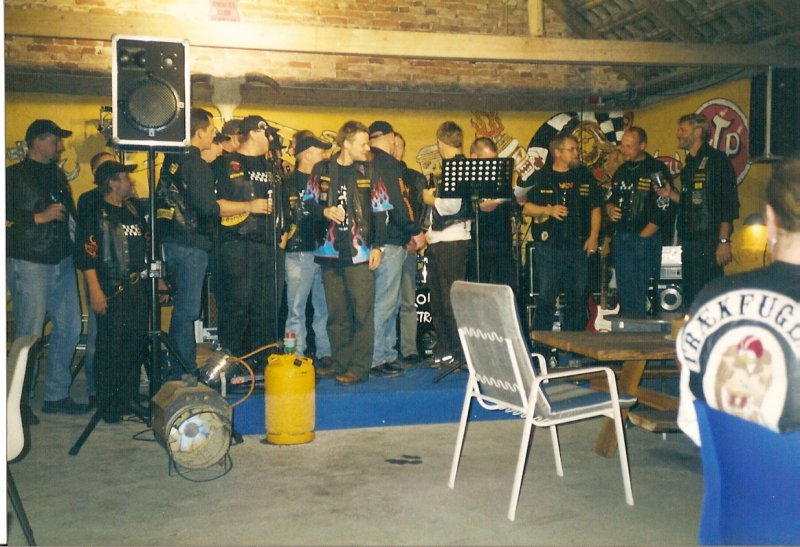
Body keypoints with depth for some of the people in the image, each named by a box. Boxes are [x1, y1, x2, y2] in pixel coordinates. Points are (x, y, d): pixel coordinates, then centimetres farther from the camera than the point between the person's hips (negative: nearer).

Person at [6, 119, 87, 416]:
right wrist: (39, 217, -16)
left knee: (69, 328, 8)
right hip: (29, 265, -7)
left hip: (62, 262, 7)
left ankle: (56, 395, 21)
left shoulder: (58, 174, 17)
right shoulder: (14, 175, -4)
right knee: (29, 335, -3)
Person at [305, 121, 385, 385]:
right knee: (336, 312, 9)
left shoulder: (368, 172, 3)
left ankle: (359, 367, 1)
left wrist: (377, 246, -2)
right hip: (330, 251, 2)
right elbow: (309, 201, 12)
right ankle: (339, 363, 20)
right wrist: (324, 211, -9)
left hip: (359, 252, -2)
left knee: (362, 310, -5)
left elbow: (379, 212, 4)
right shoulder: (322, 170, 6)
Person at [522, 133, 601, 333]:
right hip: (548, 247, -3)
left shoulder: (585, 176, 11)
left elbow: (595, 209, 12)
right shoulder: (540, 177, 3)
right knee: (546, 296, -3)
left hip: (578, 247, 3)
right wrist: (549, 210, -13)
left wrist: (593, 236, 1)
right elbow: (526, 208, 3)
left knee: (577, 297, 6)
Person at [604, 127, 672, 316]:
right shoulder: (621, 171, 14)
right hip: (621, 238, 7)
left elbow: (662, 210, -12)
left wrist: (642, 237, -11)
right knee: (624, 291, 10)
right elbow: (610, 198, 24)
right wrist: (610, 209, 0)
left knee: (644, 292, -6)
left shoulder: (657, 170, -7)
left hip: (645, 239, -6)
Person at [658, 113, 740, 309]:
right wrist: (671, 194, 8)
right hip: (689, 243, 9)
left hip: (709, 243, -9)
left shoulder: (716, 160, -7)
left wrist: (724, 241, -19)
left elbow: (728, 204, -13)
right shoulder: (689, 164, 19)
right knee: (690, 297, 11)